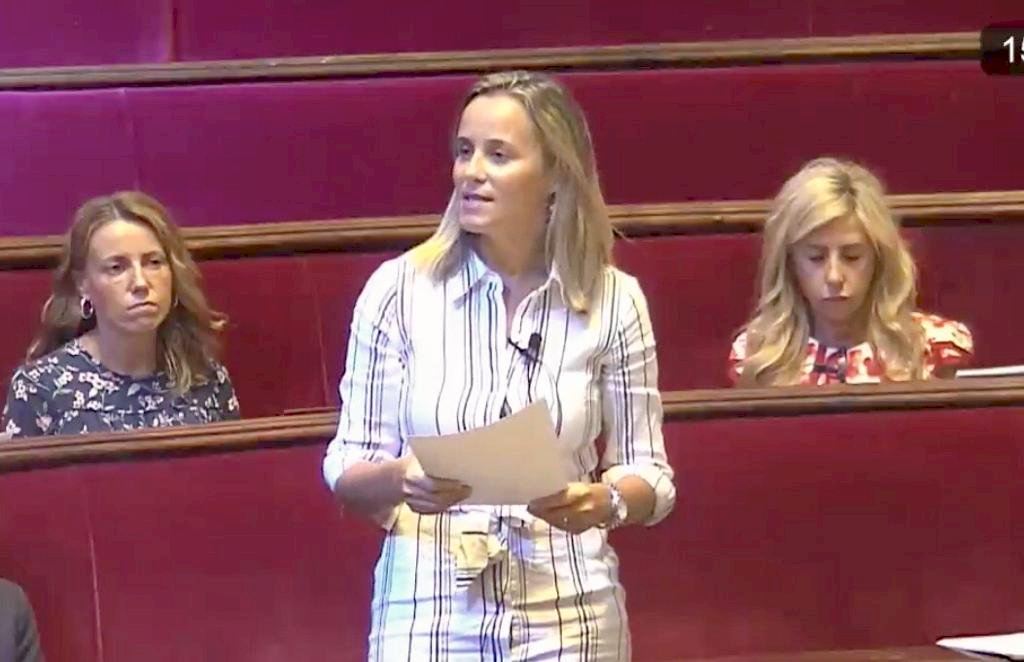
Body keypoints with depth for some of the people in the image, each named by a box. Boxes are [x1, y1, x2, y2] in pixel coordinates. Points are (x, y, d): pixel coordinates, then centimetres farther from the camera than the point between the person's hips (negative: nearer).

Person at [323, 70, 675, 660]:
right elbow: (347, 471, -2)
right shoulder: (398, 289, -6)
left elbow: (650, 475, 1)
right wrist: (398, 479, -23)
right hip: (428, 613, 0)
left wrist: (603, 502, -19)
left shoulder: (612, 300, -4)